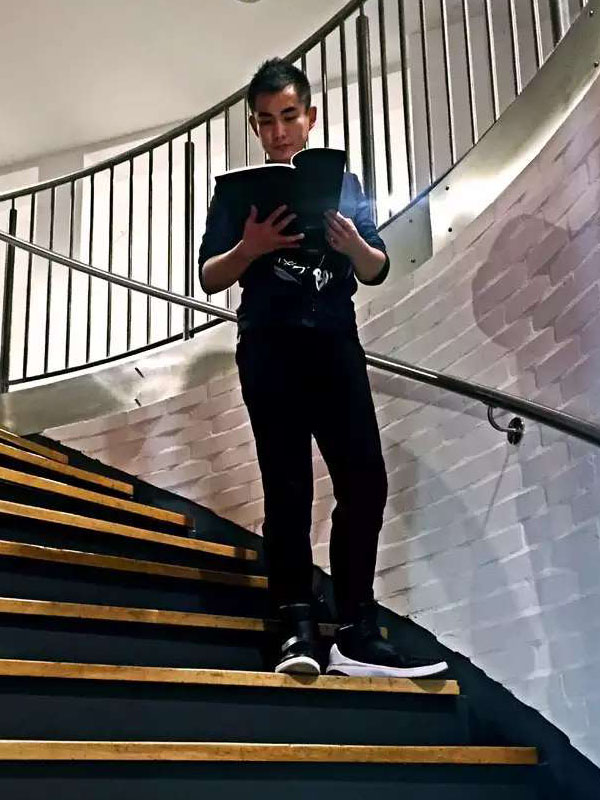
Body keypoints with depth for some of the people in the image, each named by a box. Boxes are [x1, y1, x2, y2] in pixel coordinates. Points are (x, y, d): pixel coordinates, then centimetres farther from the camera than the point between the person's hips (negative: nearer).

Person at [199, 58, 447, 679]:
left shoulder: (344, 183, 16)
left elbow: (377, 273, 12)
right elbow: (209, 279, 4)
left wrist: (353, 243, -10)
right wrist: (252, 247, -15)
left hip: (336, 345, 3)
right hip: (270, 349, -2)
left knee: (365, 483, -7)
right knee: (288, 488, -6)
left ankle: (356, 634, -3)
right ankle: (297, 629, -6)